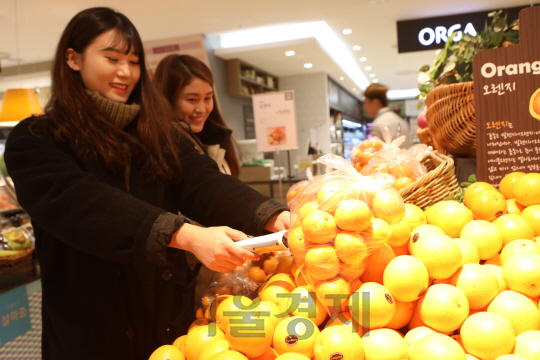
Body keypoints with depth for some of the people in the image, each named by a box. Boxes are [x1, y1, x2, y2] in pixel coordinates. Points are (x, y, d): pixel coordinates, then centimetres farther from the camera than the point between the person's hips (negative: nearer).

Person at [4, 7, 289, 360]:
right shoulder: (35, 141, -7)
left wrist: (273, 217, -27)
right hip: (92, 328, -3)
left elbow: (203, 181, -9)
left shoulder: (154, 131, 6)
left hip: (171, 315, 4)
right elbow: (82, 203, -25)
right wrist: (188, 236, -39)